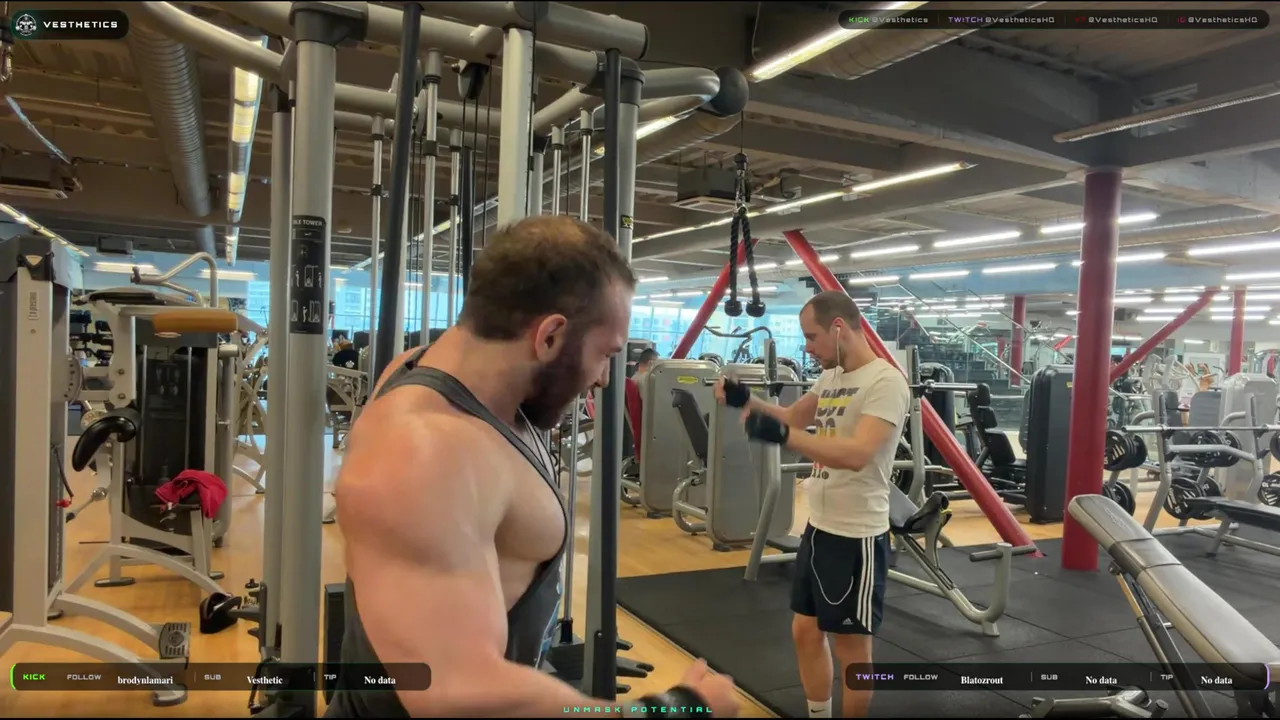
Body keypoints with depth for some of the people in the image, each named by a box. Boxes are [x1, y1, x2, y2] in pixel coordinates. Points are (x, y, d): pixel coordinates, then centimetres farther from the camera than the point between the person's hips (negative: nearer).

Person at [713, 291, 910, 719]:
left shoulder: (886, 382, -19)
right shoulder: (831, 378, 9)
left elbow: (857, 455, -32)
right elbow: (793, 417, 24)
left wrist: (783, 437, -43)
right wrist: (745, 401, 7)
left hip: (857, 537, -9)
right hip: (818, 527, 9)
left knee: (851, 645, 7)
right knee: (805, 631, 19)